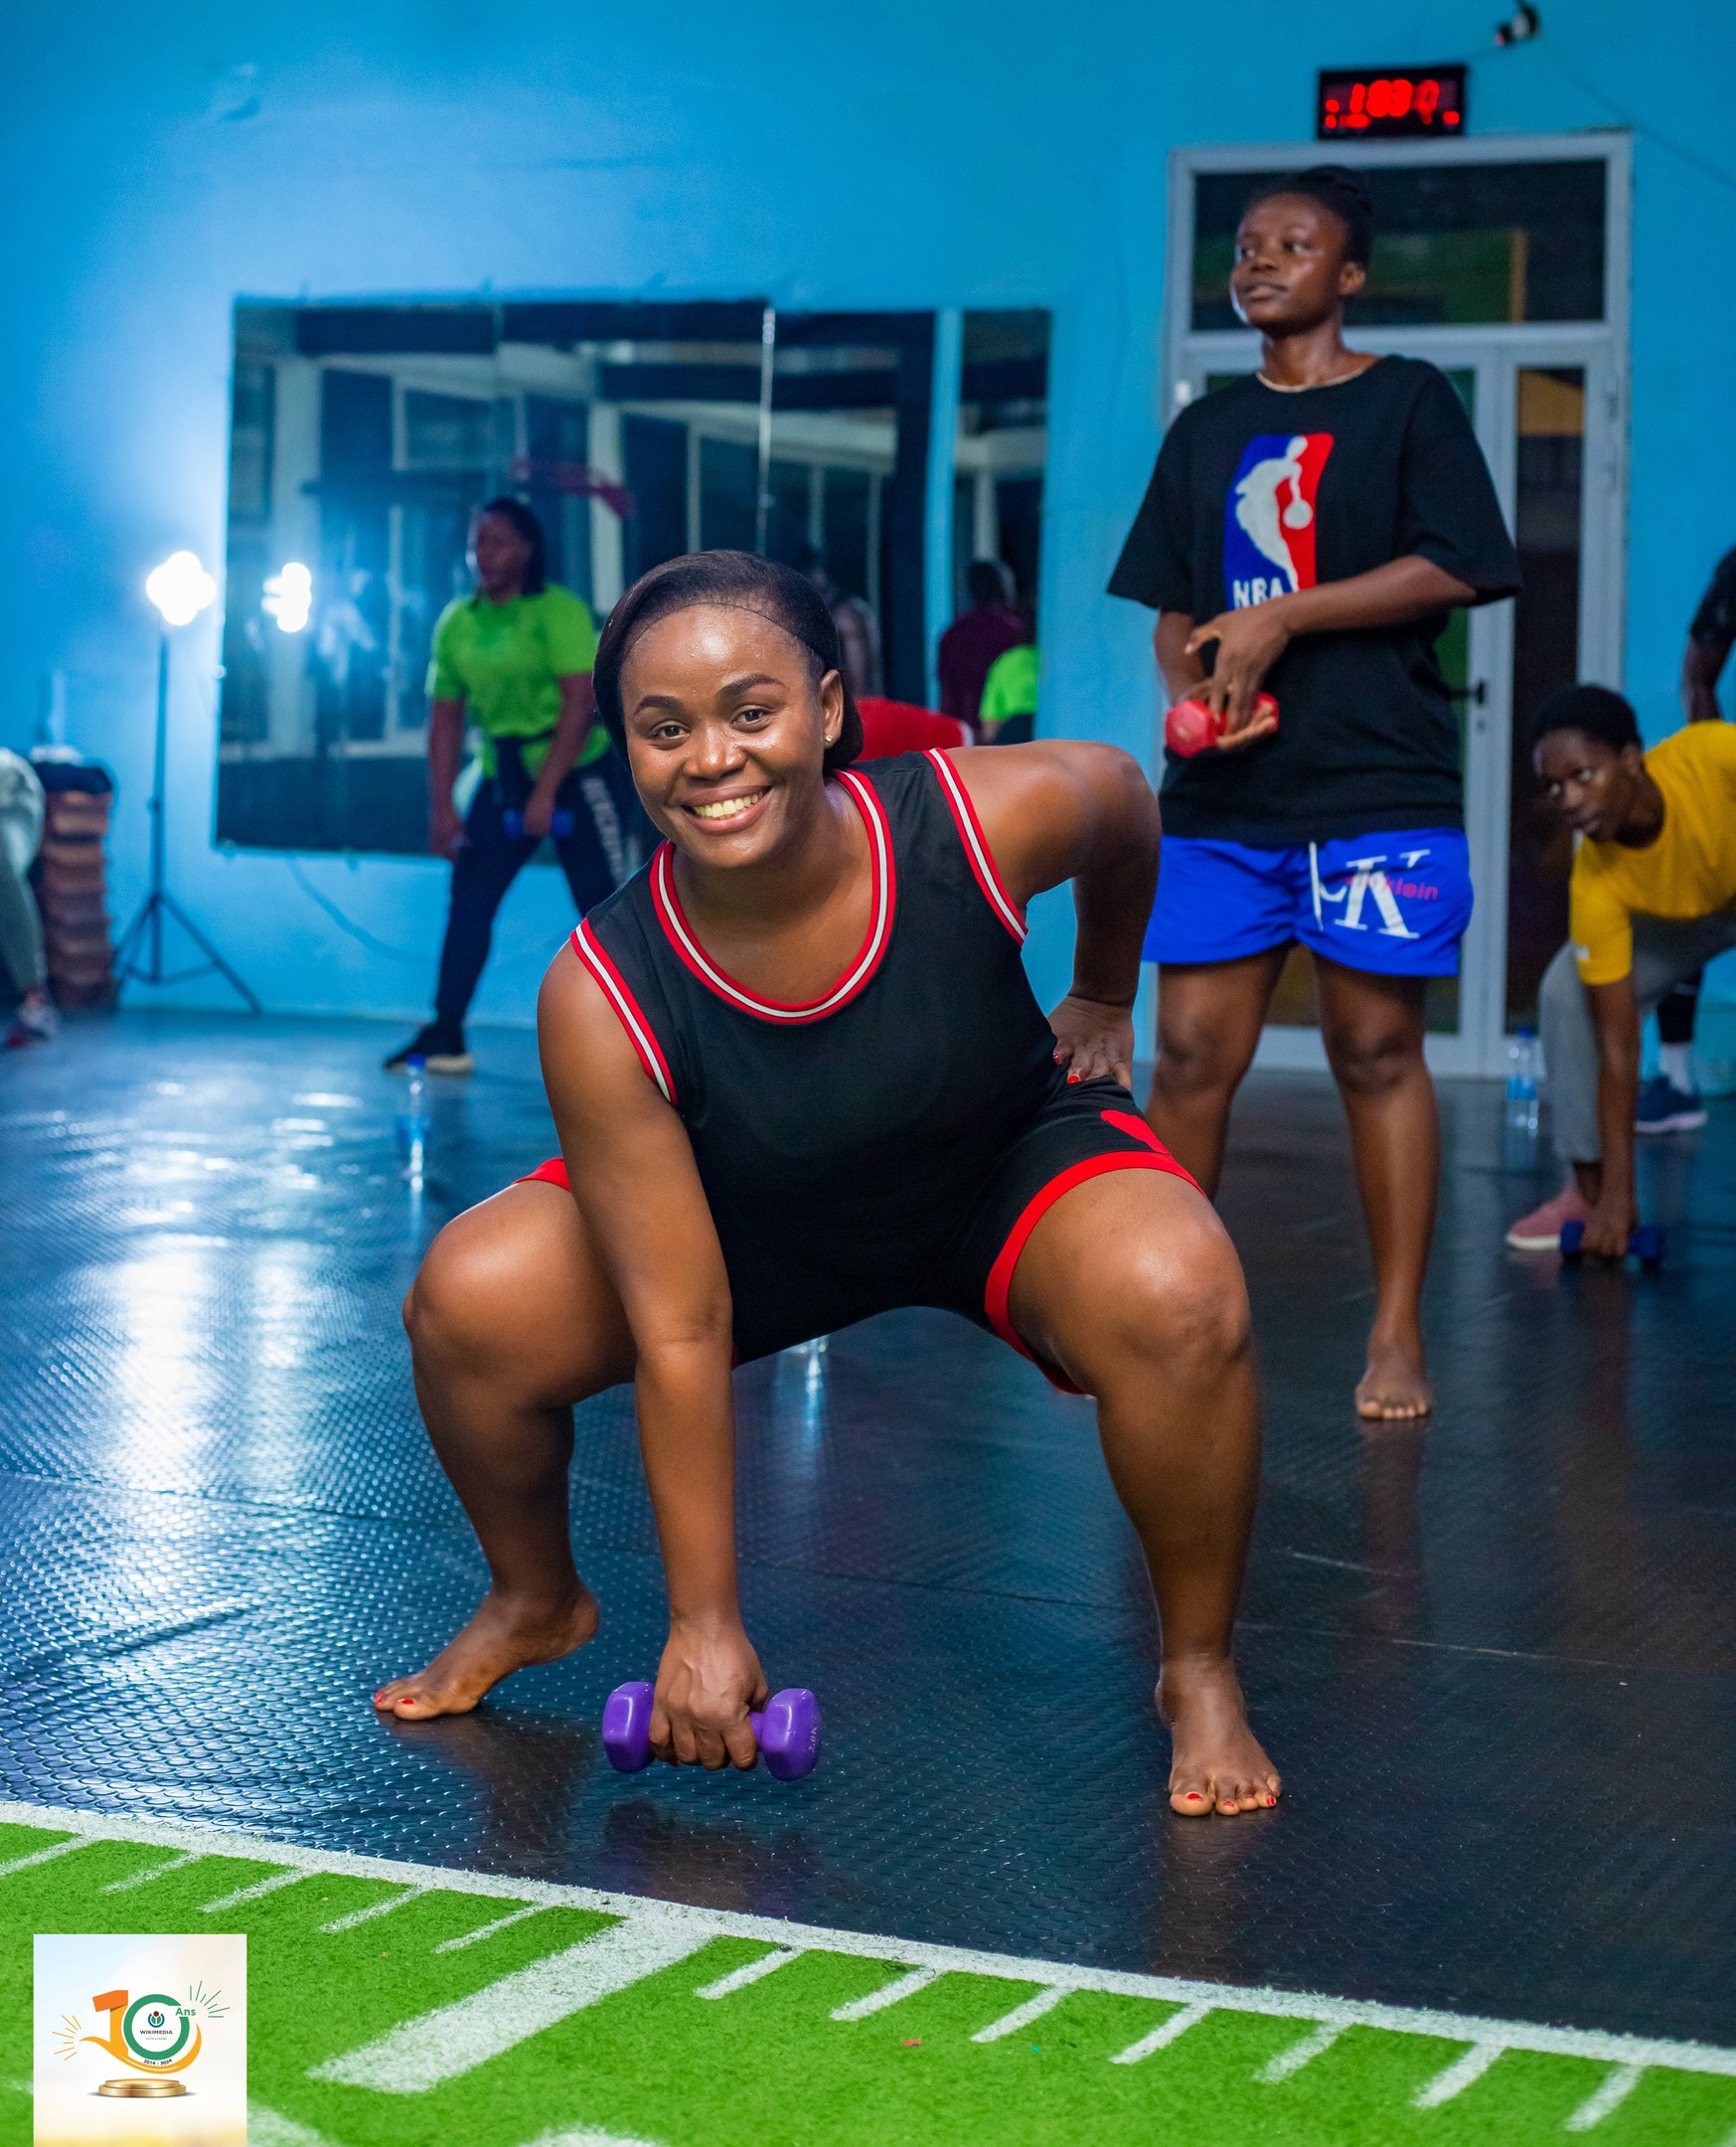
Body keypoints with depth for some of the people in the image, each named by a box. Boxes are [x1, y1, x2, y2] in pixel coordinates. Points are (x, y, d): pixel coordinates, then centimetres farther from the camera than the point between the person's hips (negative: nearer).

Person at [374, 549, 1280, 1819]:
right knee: (468, 1305, -16)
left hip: (1013, 1166, -1)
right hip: (755, 1221, 1)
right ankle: (538, 1603, 17)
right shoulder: (602, 999, -30)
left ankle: (1200, 1674, -6)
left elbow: (1125, 806, -4)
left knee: (1177, 1300, -32)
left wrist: (1102, 1004, 12)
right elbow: (678, 1329, -25)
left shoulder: (986, 820, -32)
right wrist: (704, 1622, -21)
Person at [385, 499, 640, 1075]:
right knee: (468, 895, -2)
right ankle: (445, 1037, 2)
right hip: (504, 771, 6)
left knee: (604, 908, -7)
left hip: (580, 769, -5)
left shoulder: (558, 611, -13)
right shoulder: (456, 623, 4)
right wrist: (441, 807, -2)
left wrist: (546, 791, -25)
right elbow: (445, 718, 6)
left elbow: (581, 702, -20)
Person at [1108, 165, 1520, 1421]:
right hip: (1224, 796, 4)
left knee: (1378, 1051, -1)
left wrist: (1280, 620, -13)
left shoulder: (1408, 401, 4)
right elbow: (1174, 608, 17)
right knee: (1192, 1049, -1)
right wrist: (1191, 686, -6)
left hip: (1380, 789, -4)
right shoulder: (1208, 430, 17)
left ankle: (1399, 1337, 6)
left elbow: (1451, 567, -7)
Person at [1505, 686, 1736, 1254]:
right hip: (1685, 912, 3)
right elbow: (1617, 1047, -29)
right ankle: (1589, 1189, 6)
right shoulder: (1596, 884, -33)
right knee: (1569, 993, -11)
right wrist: (1616, 1192, -29)